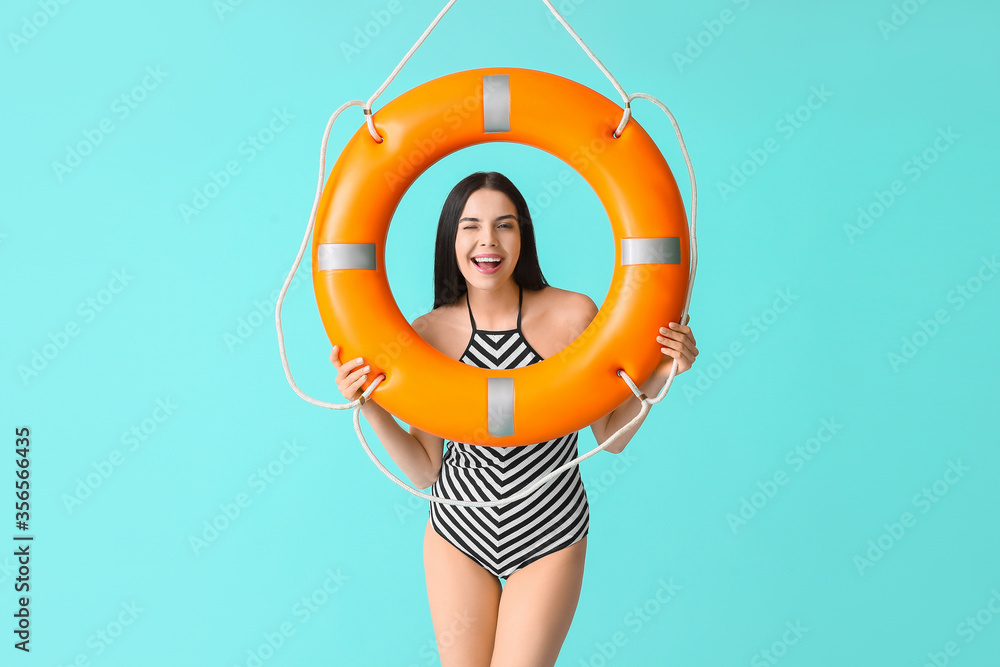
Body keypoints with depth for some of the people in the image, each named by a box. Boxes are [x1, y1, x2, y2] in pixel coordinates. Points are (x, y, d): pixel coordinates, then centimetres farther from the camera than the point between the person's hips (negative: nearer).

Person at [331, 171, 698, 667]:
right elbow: (424, 471, -5)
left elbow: (611, 437, -3)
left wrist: (656, 378, -17)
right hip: (457, 535, 2)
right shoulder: (427, 334, -10)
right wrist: (370, 407, -17)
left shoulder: (573, 315, -14)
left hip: (549, 538, -1)